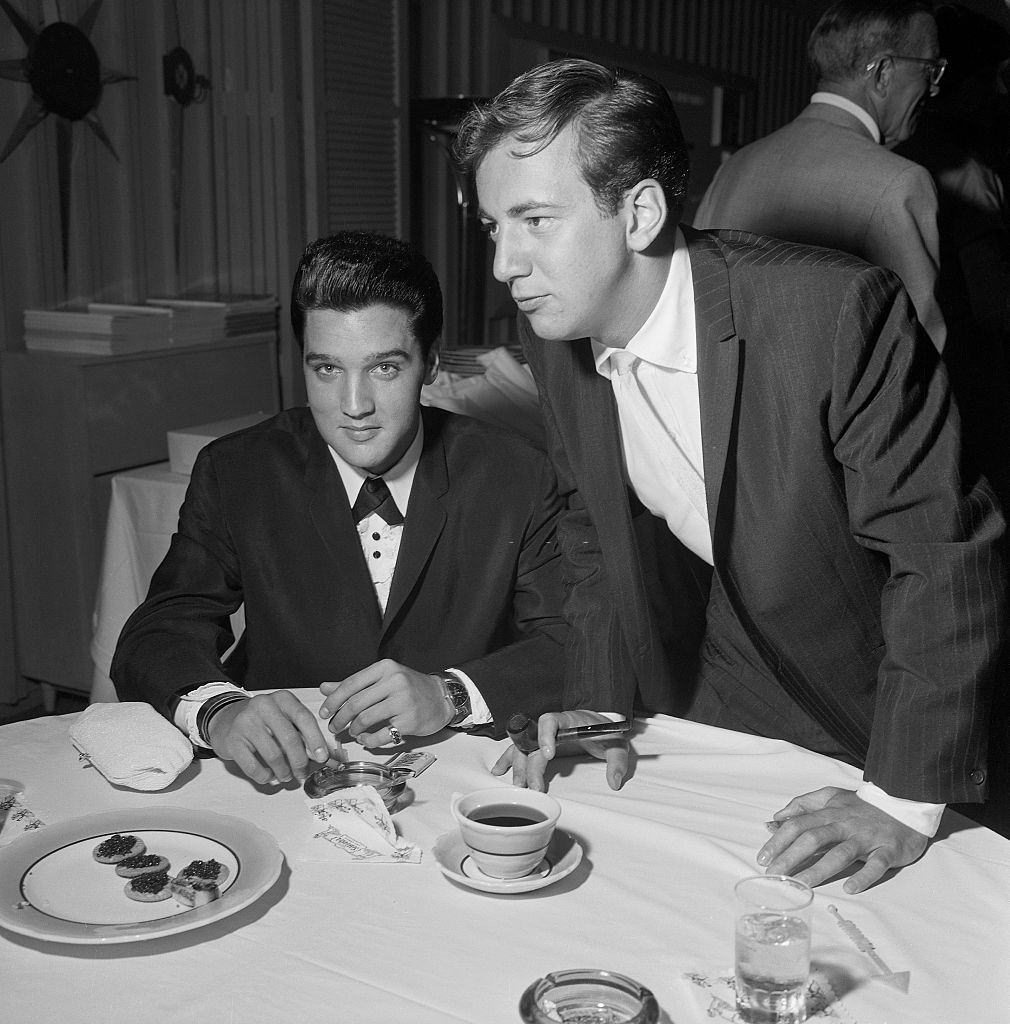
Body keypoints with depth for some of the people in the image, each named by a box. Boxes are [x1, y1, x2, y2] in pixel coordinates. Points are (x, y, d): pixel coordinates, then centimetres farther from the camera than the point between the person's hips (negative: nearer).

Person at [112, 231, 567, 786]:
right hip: (282, 778, -1)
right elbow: (156, 637, -8)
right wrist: (218, 709, -30)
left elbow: (576, 648, -7)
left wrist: (448, 694, -24)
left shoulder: (519, 476, -4)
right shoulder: (233, 474, -2)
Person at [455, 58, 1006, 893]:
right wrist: (600, 704, -4)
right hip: (708, 710, 5)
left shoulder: (835, 312, -29)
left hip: (868, 722, -4)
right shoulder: (556, 336, -8)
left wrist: (903, 803, -26)